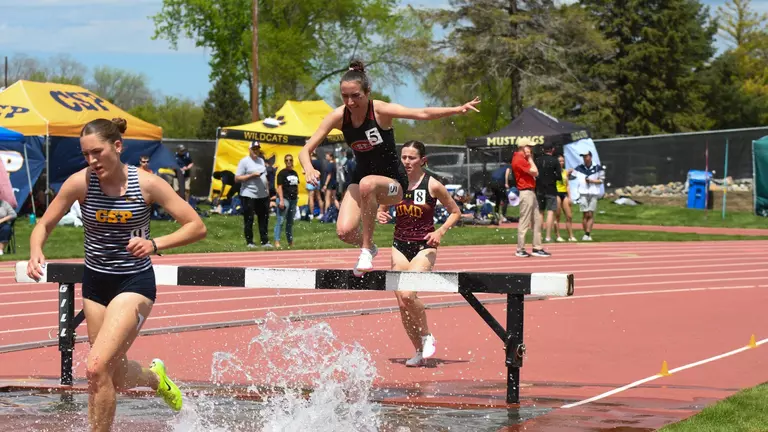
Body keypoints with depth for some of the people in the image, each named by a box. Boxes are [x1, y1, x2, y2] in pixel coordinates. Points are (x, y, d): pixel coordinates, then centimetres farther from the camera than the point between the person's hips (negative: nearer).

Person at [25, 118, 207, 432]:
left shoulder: (147, 184, -14)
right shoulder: (79, 183, -10)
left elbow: (197, 227, -11)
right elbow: (45, 225, 1)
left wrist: (154, 244, -27)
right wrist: (35, 252, -22)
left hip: (135, 282, -4)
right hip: (95, 283, 4)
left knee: (97, 368, -20)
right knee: (114, 375, 16)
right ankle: (155, 377, 50)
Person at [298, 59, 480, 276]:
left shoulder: (380, 111, -20)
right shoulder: (338, 117, -12)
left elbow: (423, 114, -31)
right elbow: (306, 150, -10)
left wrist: (458, 109, -47)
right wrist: (309, 169, -33)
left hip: (393, 182, -4)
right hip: (361, 178, 4)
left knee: (368, 184, -39)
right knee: (344, 231, -20)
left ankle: (366, 250, -24)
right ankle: (368, 247, 18)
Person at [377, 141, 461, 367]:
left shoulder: (433, 185, -8)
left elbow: (455, 212, 3)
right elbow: (382, 208, 15)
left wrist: (440, 232, -12)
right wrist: (380, 215, -9)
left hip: (424, 247, -4)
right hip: (400, 246, 4)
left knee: (408, 294, -23)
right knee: (402, 302, 2)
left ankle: (427, 337, 1)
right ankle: (419, 352, 18)